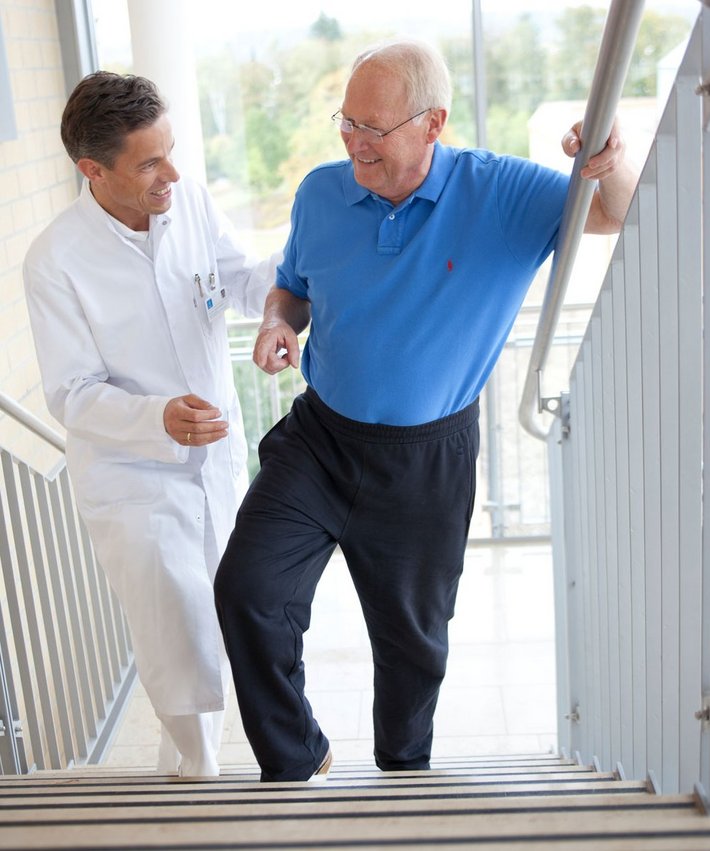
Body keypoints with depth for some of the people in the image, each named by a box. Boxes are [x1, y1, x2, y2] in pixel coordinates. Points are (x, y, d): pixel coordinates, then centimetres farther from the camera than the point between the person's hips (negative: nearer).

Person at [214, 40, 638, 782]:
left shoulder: (498, 193, -12)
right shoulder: (320, 193, -4)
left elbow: (620, 217, -14)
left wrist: (611, 168, -38)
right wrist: (278, 322, -12)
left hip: (428, 460, -1)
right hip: (320, 435, 2)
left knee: (411, 634, 15)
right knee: (247, 588, -15)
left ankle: (404, 772, 46)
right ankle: (295, 761, 12)